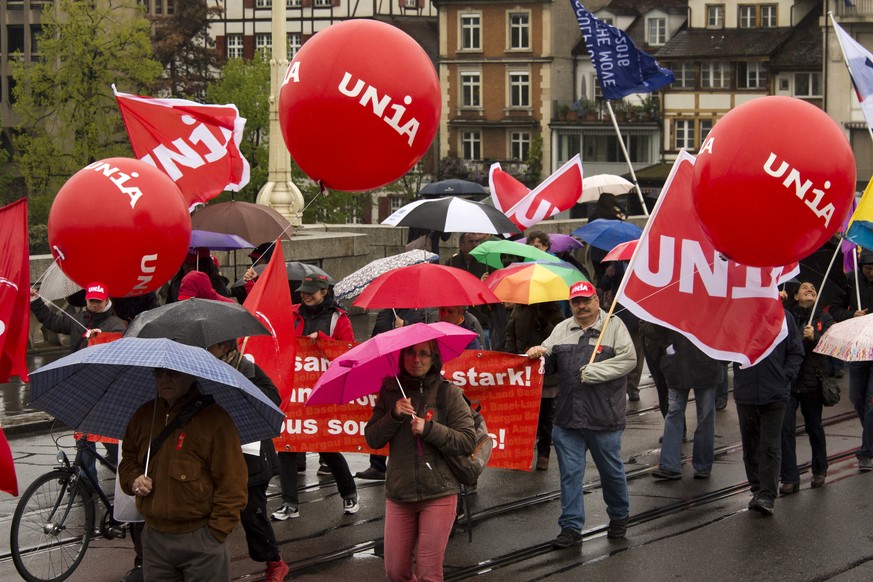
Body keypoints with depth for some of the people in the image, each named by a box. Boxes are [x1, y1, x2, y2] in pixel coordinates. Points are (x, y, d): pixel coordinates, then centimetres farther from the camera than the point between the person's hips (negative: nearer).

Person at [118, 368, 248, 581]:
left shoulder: (214, 418, -11)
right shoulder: (144, 415, 7)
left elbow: (232, 483, -11)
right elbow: (127, 458, 23)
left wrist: (216, 533, -12)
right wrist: (133, 479, -1)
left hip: (200, 541, -6)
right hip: (153, 538, 6)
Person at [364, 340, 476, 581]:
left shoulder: (449, 393, -3)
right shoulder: (390, 391, 6)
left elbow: (468, 441, -7)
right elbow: (372, 439, 3)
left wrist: (428, 428, -18)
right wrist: (394, 415, -13)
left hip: (439, 494, -3)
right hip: (399, 493, 3)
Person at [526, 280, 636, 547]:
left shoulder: (614, 326, -1)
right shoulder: (561, 330, 11)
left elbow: (627, 359, -12)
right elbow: (548, 363, 8)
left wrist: (592, 372, -16)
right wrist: (539, 354, -16)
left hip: (604, 417, -3)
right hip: (567, 417, 3)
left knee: (611, 470, 12)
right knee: (570, 473, 4)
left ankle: (619, 517, 32)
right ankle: (571, 526, 10)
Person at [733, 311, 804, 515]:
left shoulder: (783, 317, 0)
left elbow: (796, 353, 6)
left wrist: (785, 376, -5)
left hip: (775, 393, -2)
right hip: (745, 394, 2)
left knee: (770, 446, -6)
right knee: (750, 446, 11)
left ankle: (767, 496, -7)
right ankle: (757, 489, 24)